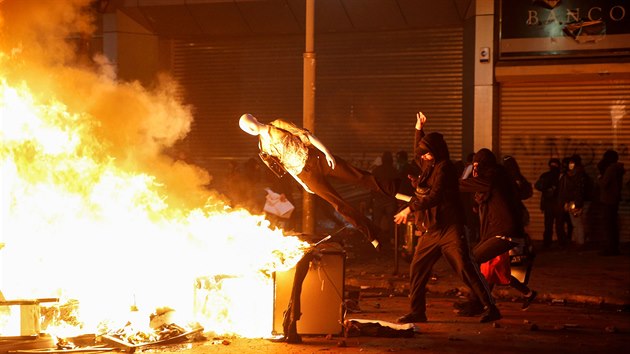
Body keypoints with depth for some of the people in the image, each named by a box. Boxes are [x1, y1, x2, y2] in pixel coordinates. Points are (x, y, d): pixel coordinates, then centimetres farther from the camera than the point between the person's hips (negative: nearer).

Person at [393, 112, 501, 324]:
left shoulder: (444, 168, -10)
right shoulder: (429, 166, 16)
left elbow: (434, 195, -21)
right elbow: (418, 154, 39)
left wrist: (410, 208, -21)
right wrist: (419, 129, 33)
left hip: (449, 229, -9)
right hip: (431, 230, 9)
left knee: (466, 269, -12)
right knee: (417, 269, 5)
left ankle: (490, 308, -10)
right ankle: (417, 312, 11)